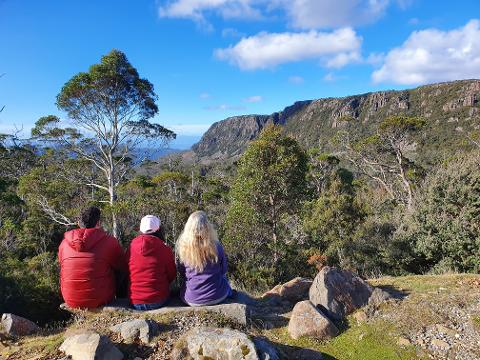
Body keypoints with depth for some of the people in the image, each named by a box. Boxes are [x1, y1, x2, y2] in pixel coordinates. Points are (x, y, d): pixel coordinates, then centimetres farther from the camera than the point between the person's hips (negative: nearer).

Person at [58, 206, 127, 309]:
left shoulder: (64, 243, 0)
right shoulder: (109, 241, -11)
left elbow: (64, 269, 15)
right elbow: (123, 270, -1)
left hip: (71, 301, 4)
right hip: (100, 300, -4)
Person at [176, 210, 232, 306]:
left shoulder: (184, 248, -16)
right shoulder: (216, 246, -18)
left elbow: (182, 273, 1)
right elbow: (223, 270, -1)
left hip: (192, 300, 1)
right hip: (217, 297, 0)